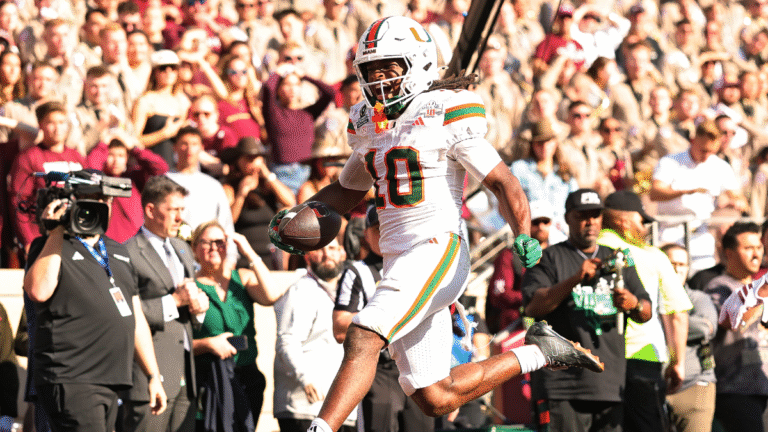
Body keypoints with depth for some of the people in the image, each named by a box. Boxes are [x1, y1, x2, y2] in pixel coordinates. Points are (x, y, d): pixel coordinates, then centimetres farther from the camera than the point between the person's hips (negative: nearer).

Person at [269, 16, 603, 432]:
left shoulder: (444, 116, -6)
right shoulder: (370, 124, 15)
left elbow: (501, 182, -7)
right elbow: (347, 190, 28)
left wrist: (524, 237, -22)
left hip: (437, 250, -8)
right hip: (398, 261, 8)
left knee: (362, 339, -26)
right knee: (435, 398, 7)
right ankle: (536, 354, 23)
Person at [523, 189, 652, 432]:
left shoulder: (617, 261, 22)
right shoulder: (550, 258, 7)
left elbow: (646, 313, 19)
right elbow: (532, 307, -8)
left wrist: (633, 304, -6)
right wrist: (575, 280, -18)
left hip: (611, 385, 5)